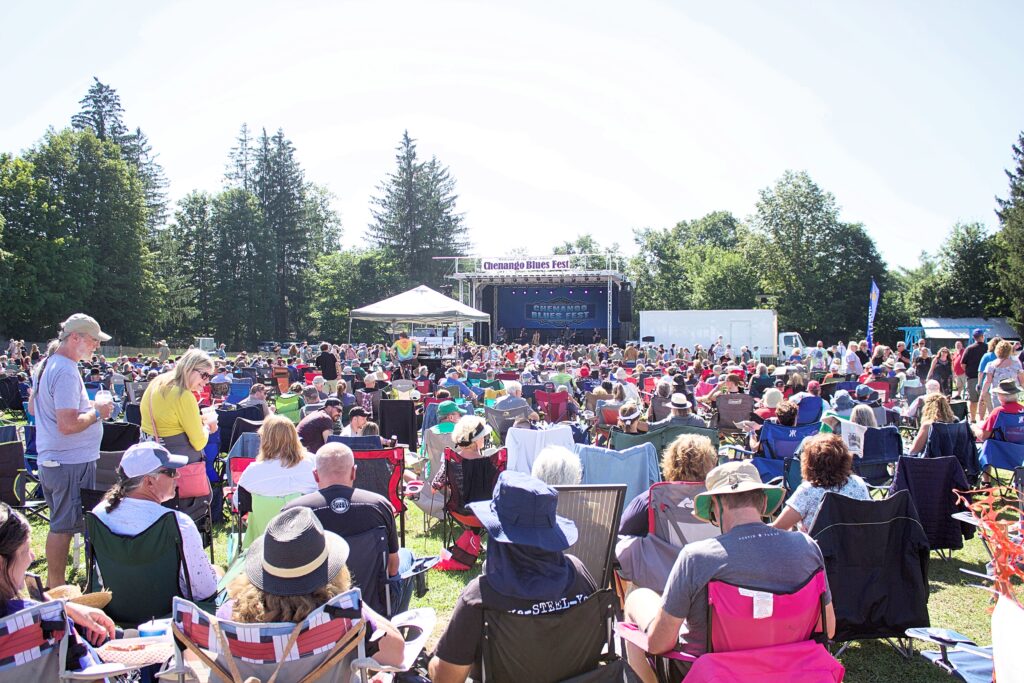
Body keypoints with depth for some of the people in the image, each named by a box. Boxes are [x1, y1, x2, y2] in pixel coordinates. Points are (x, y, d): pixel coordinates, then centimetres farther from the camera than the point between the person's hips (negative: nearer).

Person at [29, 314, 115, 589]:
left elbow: (33, 407, 23)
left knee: (59, 523, 20)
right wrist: (97, 413, -13)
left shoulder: (45, 365, 10)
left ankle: (52, 583, 32)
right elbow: (68, 425, -29)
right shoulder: (66, 372, -22)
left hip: (49, 460, 10)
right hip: (71, 463, -10)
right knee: (64, 526, 0)